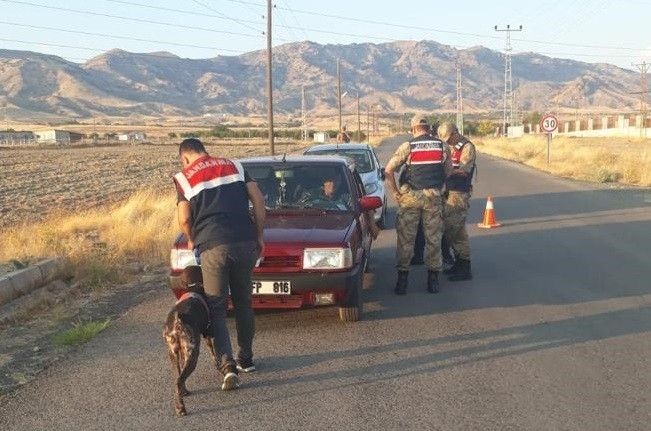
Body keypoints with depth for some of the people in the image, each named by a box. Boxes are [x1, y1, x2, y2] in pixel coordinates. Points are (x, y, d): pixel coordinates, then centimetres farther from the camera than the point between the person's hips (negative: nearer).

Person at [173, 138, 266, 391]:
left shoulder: (184, 176, 8)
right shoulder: (234, 166, 17)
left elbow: (184, 219, -1)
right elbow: (258, 201, 8)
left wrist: (192, 240, 18)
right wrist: (259, 236, 14)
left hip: (213, 246, -3)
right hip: (246, 242, 3)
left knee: (216, 308, 5)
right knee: (243, 302, 19)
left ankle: (227, 366, -7)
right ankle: (246, 359, 30)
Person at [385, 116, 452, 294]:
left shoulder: (407, 147, -4)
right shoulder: (443, 146, 2)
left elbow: (388, 170, -9)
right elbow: (448, 172, 7)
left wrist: (395, 193, -4)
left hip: (410, 197, -2)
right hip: (434, 197, 2)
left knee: (405, 239, 5)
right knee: (433, 239, 9)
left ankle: (402, 278, 7)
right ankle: (433, 279, 13)